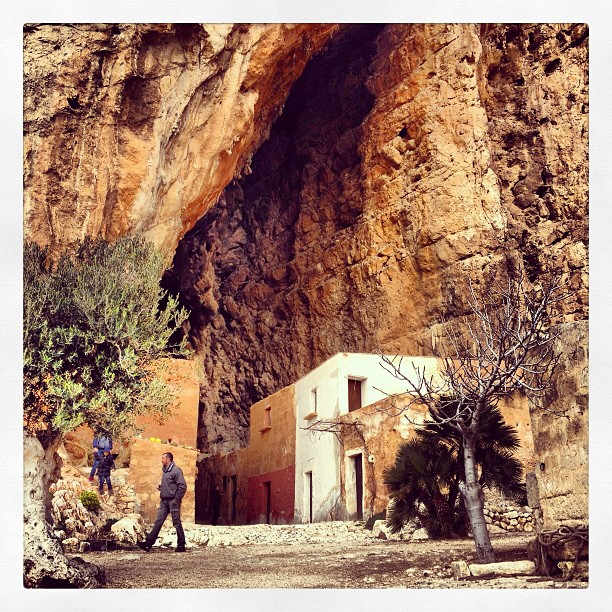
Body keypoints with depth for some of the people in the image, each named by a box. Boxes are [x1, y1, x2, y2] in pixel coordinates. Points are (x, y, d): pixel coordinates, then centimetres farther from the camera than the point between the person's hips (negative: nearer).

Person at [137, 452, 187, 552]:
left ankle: (181, 545, 7)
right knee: (158, 522, 4)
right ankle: (148, 543, 3)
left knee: (177, 523, -1)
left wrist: (177, 499, -16)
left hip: (172, 501, -8)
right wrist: (161, 487, 9)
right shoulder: (165, 470, 15)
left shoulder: (176, 470, -12)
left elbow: (183, 486, -17)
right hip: (164, 501, 8)